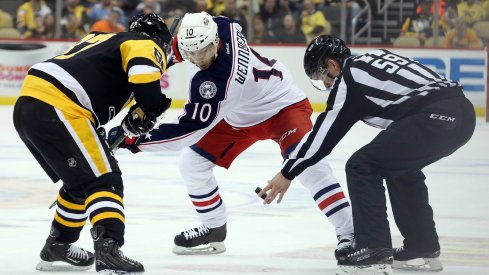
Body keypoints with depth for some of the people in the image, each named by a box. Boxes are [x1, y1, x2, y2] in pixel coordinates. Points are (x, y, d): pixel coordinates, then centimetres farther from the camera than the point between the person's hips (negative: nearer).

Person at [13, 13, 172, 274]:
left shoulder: (106, 40, 32)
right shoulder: (147, 45, 6)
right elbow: (143, 71, -16)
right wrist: (150, 110, -4)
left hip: (26, 105, 9)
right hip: (57, 112, -9)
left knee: (82, 181, 24)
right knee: (105, 182, -8)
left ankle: (57, 246, 34)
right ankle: (108, 251, -25)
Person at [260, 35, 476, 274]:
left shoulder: (349, 78, 1)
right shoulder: (373, 58, 24)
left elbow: (323, 134, 4)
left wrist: (287, 173, 11)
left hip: (435, 117, -9)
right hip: (462, 111, 9)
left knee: (362, 167, -1)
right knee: (400, 168, 28)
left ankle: (374, 251, -5)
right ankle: (424, 248, 31)